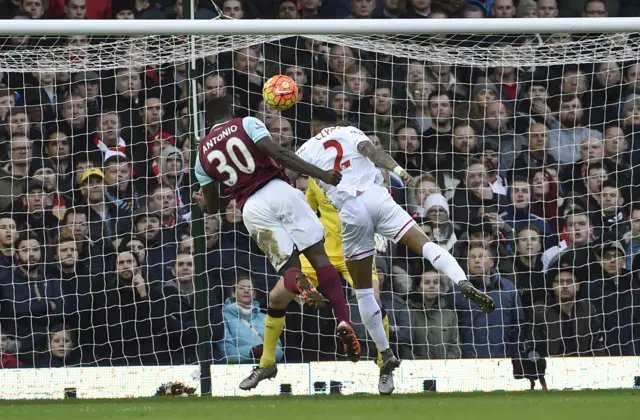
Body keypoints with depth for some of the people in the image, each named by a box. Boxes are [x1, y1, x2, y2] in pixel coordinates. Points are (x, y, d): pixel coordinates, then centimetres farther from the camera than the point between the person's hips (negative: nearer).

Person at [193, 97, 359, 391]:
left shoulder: (203, 154, 19)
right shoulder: (247, 124, 11)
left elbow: (212, 207, 27)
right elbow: (278, 153, -6)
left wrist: (201, 200, 52)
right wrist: (320, 174, -8)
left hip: (252, 209, 2)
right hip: (278, 190, -2)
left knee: (289, 271, 1)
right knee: (318, 255, -3)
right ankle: (343, 321, -22)